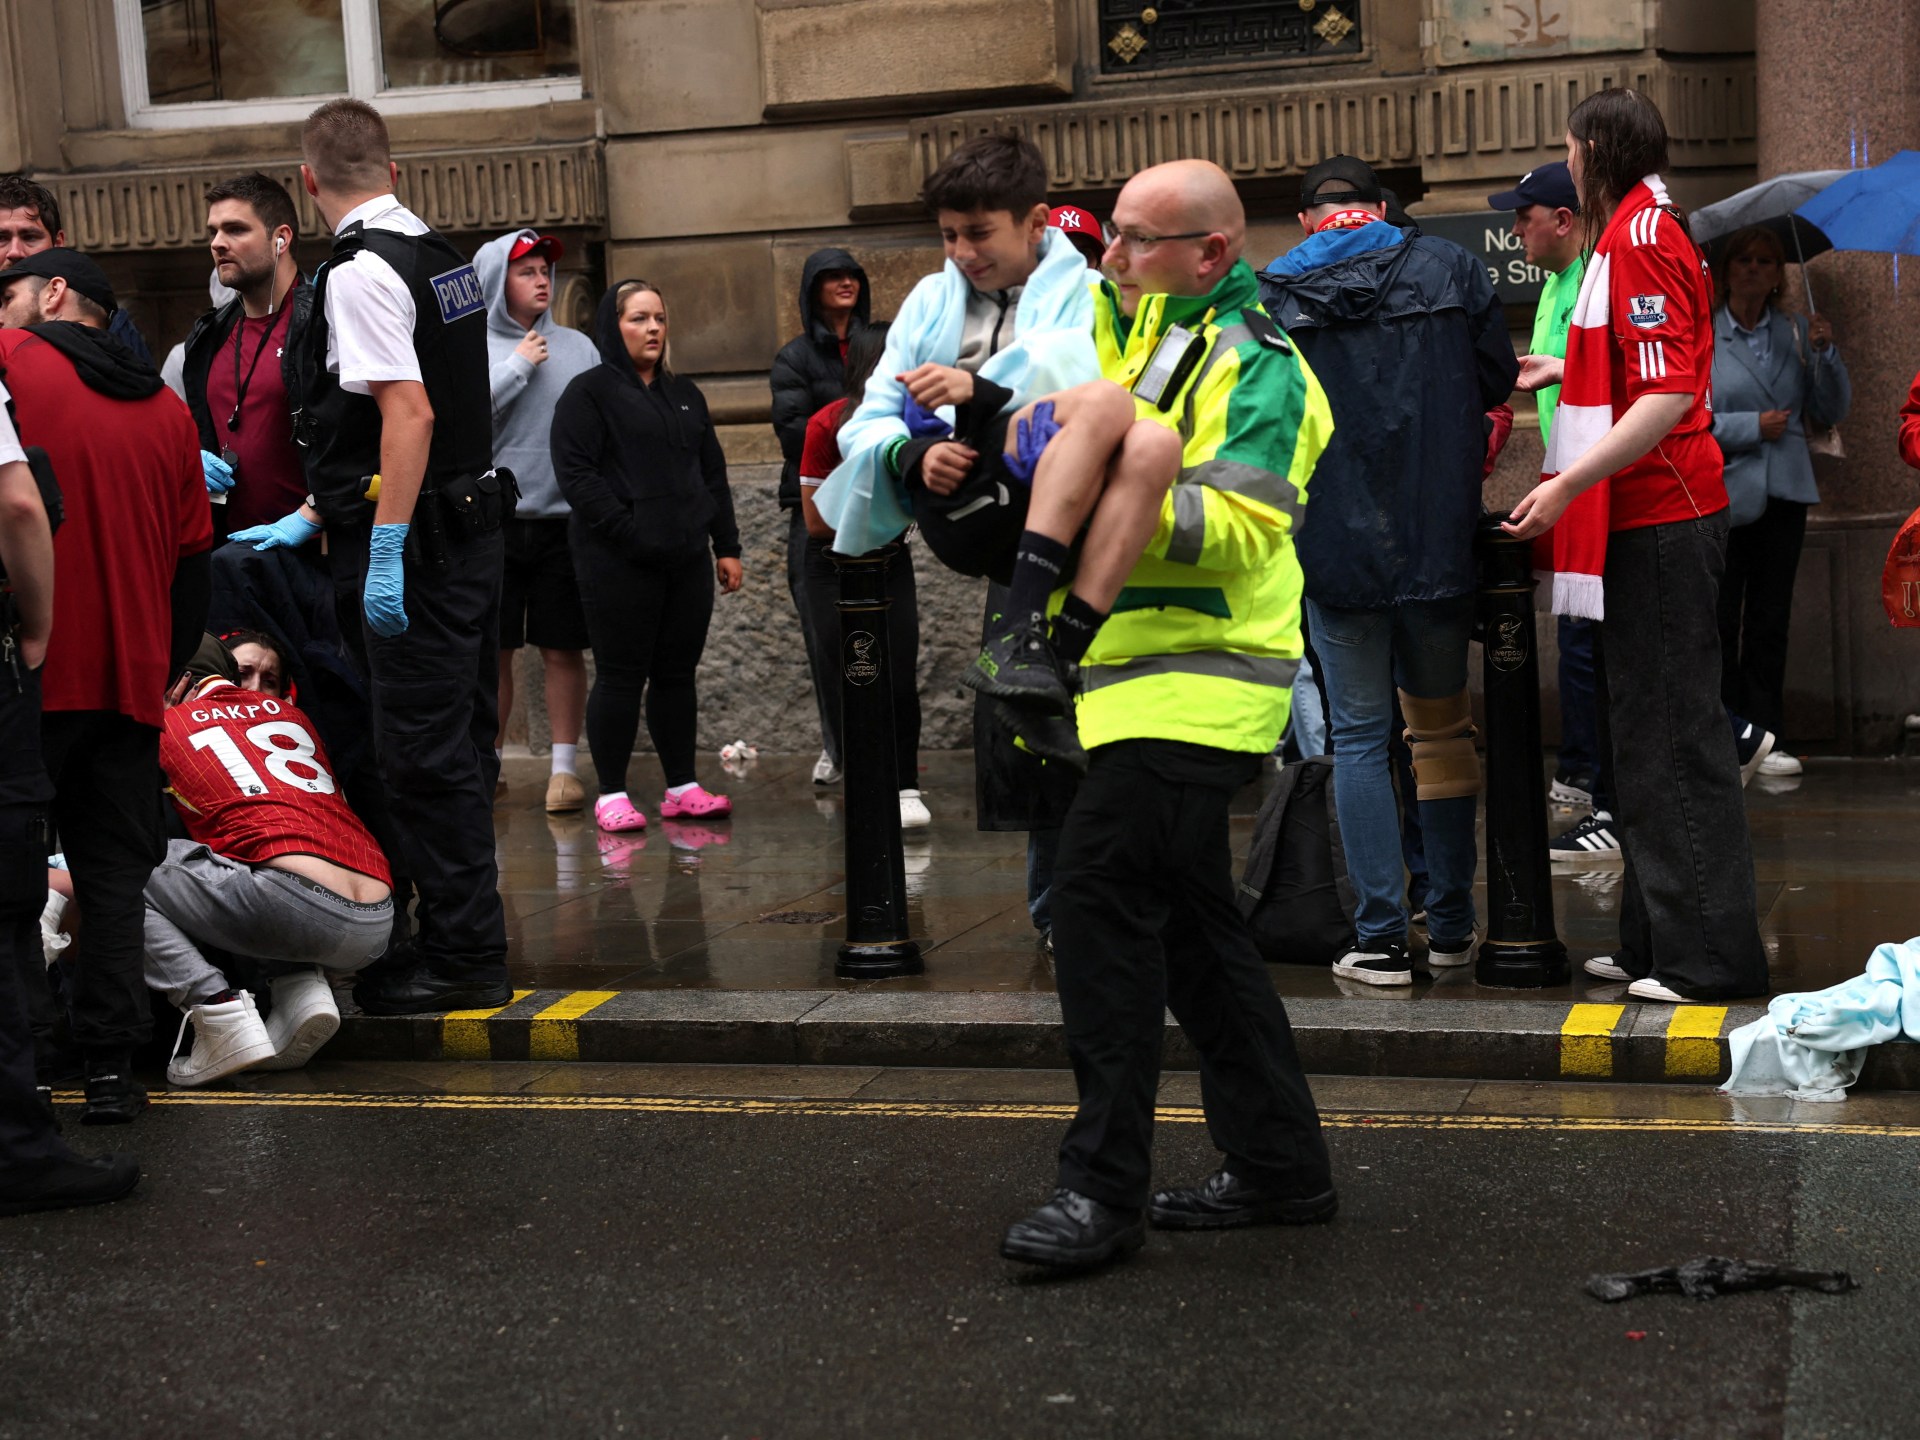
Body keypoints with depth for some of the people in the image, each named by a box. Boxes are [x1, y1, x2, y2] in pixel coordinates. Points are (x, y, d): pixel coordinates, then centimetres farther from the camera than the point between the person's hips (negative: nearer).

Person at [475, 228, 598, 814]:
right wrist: (517, 367, -9)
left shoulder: (578, 347, 9)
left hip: (563, 519, 1)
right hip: (492, 519, -1)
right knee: (492, 652, 5)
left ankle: (564, 768, 8)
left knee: (563, 651, 2)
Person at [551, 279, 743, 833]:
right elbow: (576, 475, -10)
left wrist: (727, 546, 14)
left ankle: (682, 787, 15)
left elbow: (713, 472, 21)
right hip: (619, 563, -6)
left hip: (686, 559, 6)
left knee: (677, 674, 9)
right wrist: (628, 529, -18)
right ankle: (611, 794, 2)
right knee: (620, 677, -3)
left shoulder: (685, 394, 19)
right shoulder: (589, 392, -1)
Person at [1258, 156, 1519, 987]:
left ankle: (1380, 939, 1)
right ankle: (1452, 925, 21)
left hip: (1334, 546, -2)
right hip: (1438, 540, 2)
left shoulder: (1269, 298, -3)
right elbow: (1499, 380, 7)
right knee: (1441, 724, 16)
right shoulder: (1447, 269, 2)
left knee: (1359, 737, 5)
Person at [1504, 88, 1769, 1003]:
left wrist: (1568, 484, -24)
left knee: (1674, 733, -6)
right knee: (1648, 730, 14)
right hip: (1649, 516, 10)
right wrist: (1563, 370, 34)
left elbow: (1669, 394, -22)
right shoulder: (1636, 233, 17)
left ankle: (1710, 954, -1)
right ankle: (1655, 942, 22)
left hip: (1659, 522, -10)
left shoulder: (1641, 239, -13)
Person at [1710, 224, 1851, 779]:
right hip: (1721, 495, -3)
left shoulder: (1795, 333, 10)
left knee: (1771, 620, 6)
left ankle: (1766, 737, 12)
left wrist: (1826, 353, -6)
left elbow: (1834, 411, 9)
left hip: (1783, 493, 3)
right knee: (1721, 623, -3)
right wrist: (1752, 427, -12)